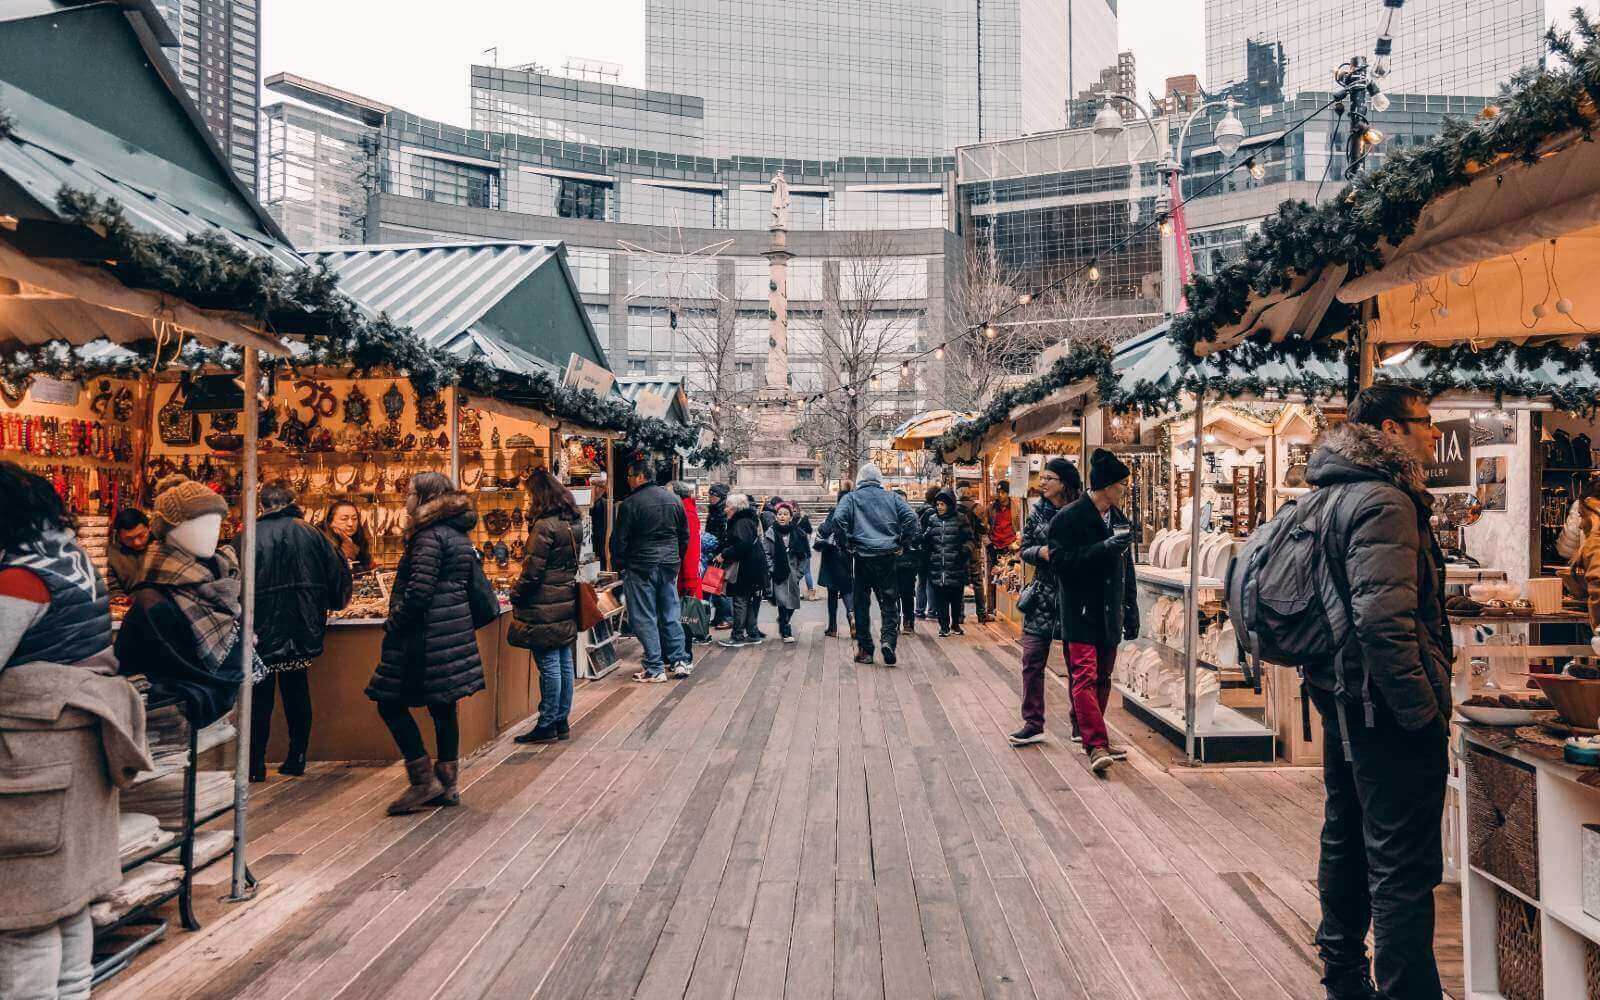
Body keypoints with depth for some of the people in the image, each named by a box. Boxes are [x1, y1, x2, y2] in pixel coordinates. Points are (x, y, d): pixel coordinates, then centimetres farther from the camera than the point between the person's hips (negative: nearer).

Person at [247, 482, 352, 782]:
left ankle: (256, 765, 13)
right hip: (302, 632, 3)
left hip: (263, 631, -2)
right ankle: (296, 760, 18)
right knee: (298, 696, 13)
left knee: (260, 699, 8)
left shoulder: (251, 537, -8)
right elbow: (337, 575, 4)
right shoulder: (311, 534, 0)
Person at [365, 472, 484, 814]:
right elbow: (468, 585, 18)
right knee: (443, 707, 13)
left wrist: (393, 625, -10)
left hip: (426, 635, -9)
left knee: (391, 704, 1)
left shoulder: (430, 536, -14)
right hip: (455, 630, 9)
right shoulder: (459, 535, 14)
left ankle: (424, 781, 3)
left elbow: (419, 591, -21)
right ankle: (447, 784, 19)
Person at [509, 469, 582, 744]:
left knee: (549, 665, -2)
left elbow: (533, 570, -16)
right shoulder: (574, 523, 10)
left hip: (544, 606, -8)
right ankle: (562, 721, 20)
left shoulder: (545, 526, -17)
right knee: (565, 663, 12)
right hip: (567, 602, 8)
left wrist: (515, 596, -4)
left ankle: (547, 726, 7)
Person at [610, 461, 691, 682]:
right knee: (670, 615, 14)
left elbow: (619, 539, -8)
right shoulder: (673, 499, 7)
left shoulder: (630, 504, -11)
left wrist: (618, 564, 6)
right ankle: (680, 661, 17)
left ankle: (655, 669, 2)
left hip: (641, 567, -6)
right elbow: (685, 534, 14)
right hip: (669, 566, 6)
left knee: (644, 618, 1)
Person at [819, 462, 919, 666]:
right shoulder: (892, 497, 10)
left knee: (862, 603, 8)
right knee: (889, 602, 7)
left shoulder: (851, 498, 4)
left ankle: (865, 650, 11)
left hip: (862, 556, -1)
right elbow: (910, 517, -2)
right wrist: (903, 544, 4)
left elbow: (838, 519, -12)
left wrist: (847, 543, -2)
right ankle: (889, 639, -14)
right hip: (887, 557, 1)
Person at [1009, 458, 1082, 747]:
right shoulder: (1036, 511, 6)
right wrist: (1040, 552, -11)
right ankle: (1033, 724, 8)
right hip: (1042, 595, 3)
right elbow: (1025, 550, 8)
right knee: (1032, 659, 0)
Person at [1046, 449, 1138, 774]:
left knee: (1103, 678, 12)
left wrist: (1131, 610, 19)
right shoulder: (1070, 517, -9)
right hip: (1081, 613, -8)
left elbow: (1127, 569, 20)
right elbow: (1060, 560, -18)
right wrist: (1104, 548, -22)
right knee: (1086, 677, -12)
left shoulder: (1119, 519, 15)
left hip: (1110, 614, 8)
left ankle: (1087, 731, 24)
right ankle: (1097, 745, -15)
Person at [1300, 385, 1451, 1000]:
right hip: (1386, 709, -11)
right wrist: (1425, 711, -21)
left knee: (1347, 842, 21)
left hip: (1343, 700, 11)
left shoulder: (1335, 496, 13)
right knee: (1404, 867, -2)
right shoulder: (1384, 502, -18)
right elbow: (1384, 620, -28)